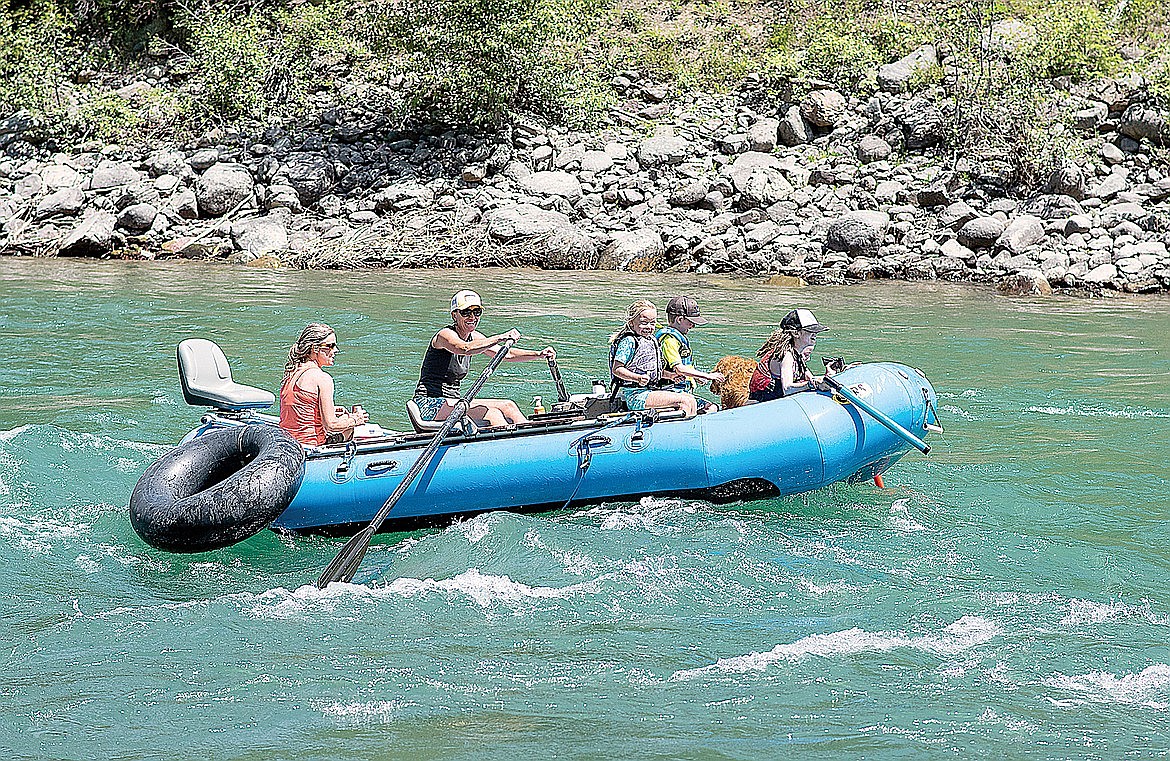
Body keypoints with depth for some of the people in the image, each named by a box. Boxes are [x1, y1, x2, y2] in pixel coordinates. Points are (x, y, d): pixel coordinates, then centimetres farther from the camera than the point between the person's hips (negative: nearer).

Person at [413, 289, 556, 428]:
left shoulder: (473, 337, 11)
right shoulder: (445, 335, -15)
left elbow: (507, 354, 9)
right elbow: (464, 348, -37)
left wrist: (539, 354, -5)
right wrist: (501, 338, -45)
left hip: (452, 402, 9)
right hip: (430, 405, -9)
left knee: (508, 406, -6)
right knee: (491, 413, -27)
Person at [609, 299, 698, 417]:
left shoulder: (651, 341, 18)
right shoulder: (628, 341, -11)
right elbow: (617, 369, -16)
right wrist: (638, 378, -29)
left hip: (651, 391, 10)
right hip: (635, 396, -10)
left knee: (690, 398, 2)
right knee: (684, 401, -19)